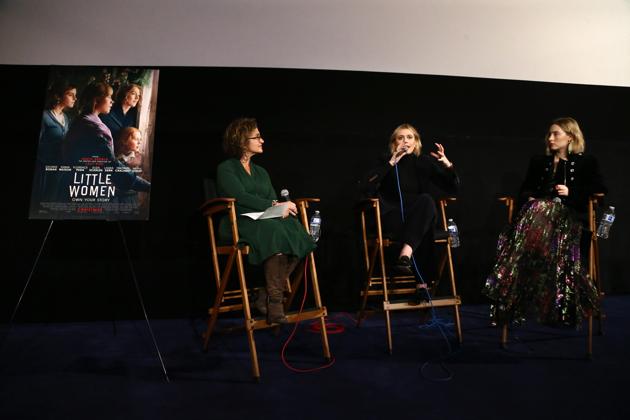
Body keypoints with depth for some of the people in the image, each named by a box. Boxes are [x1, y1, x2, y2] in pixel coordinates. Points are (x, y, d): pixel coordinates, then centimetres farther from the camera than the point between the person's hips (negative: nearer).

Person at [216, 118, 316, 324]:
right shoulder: (226, 168, 5)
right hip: (238, 223, -6)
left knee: (295, 229, -26)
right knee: (274, 231, -36)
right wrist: (275, 205, -18)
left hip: (266, 220, 6)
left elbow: (273, 199, 13)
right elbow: (241, 197, -11)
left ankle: (266, 298, -24)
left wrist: (281, 208, -11)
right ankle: (274, 302, -31)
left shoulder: (261, 172, 25)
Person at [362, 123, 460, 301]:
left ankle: (405, 254, -48)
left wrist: (448, 165, -10)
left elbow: (453, 188, 9)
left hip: (421, 219, 2)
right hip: (394, 218, -2)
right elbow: (367, 188, -12)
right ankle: (422, 283, -38)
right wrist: (391, 163, -17)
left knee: (426, 200, -34)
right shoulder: (387, 161, 5)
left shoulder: (426, 161, 11)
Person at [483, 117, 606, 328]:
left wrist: (571, 192, -7)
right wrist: (529, 199, 0)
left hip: (568, 214, -3)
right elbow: (525, 190, 23)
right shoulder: (538, 162, 27)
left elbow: (599, 190, 7)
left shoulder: (586, 162, 18)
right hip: (538, 210, 3)